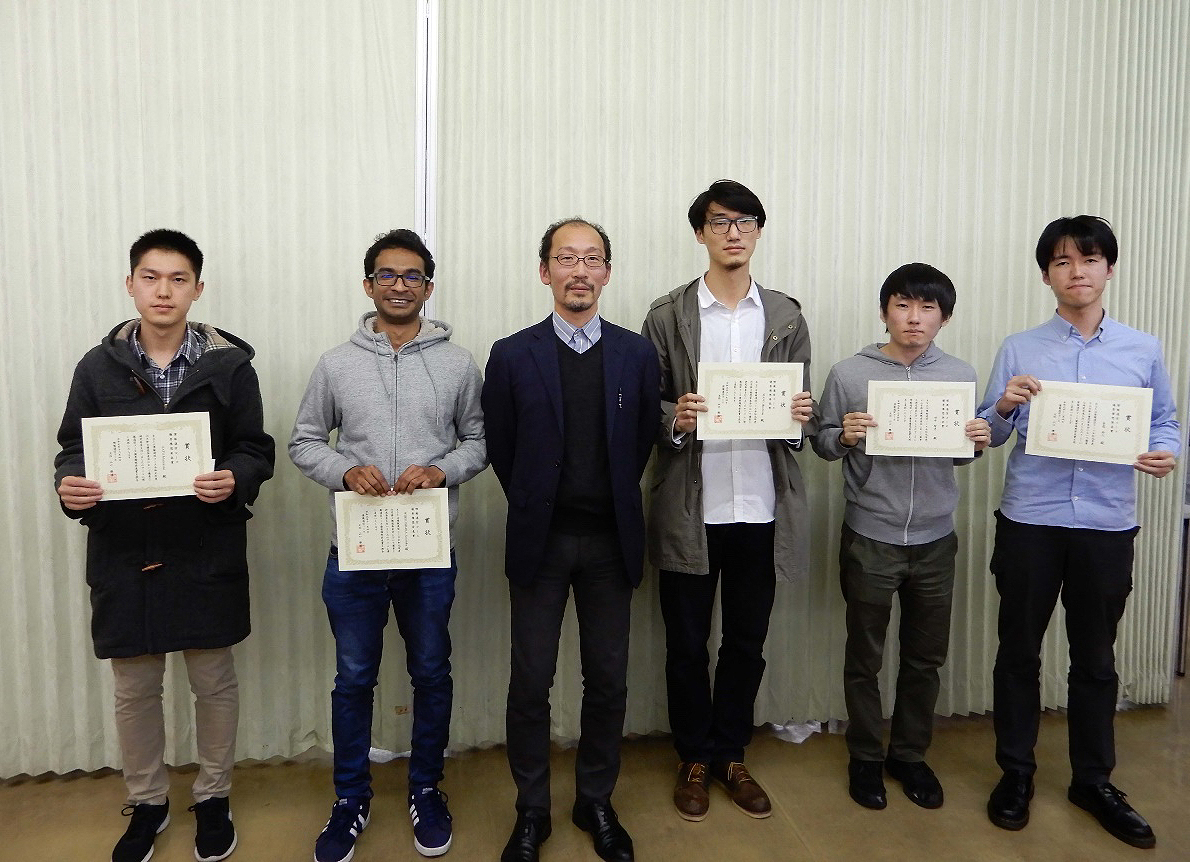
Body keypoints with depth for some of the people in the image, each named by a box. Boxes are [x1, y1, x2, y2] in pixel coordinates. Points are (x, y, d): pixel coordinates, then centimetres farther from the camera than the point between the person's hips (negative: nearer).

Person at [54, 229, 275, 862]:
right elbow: (72, 451, 7)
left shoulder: (230, 365, -3)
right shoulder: (97, 367, 3)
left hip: (208, 555, -1)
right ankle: (147, 803, 37)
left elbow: (256, 450, -1)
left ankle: (213, 798, 34)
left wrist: (234, 480, -23)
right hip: (123, 554, 2)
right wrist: (70, 486, -15)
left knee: (214, 683, 12)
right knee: (134, 689, 15)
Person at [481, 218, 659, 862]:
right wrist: (535, 507, 6)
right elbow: (500, 451, 3)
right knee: (531, 681, 7)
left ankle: (596, 802, 32)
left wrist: (612, 505, 6)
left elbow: (641, 445, 7)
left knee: (608, 680, 11)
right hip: (540, 541, -1)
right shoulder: (513, 355, -2)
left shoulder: (637, 354, 2)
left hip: (611, 542, 2)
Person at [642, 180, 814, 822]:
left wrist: (801, 417, -13)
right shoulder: (668, 315, 1)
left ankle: (731, 755, 33)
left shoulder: (786, 315, 8)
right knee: (687, 643, 10)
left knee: (747, 641, 14)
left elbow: (801, 404, 10)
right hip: (689, 507, -2)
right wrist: (675, 419, -21)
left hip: (763, 505, 2)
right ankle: (694, 758, 30)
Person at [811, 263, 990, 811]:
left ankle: (909, 753, 37)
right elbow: (822, 443, -1)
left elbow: (961, 454, 11)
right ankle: (865, 756, 32)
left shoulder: (960, 376, 1)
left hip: (935, 540, 3)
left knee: (925, 657, 16)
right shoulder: (849, 374, -7)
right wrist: (843, 437, -22)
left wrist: (978, 443, -11)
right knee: (864, 657, 12)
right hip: (869, 539, -2)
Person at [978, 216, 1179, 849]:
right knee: (1019, 652, 9)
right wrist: (1004, 406, -19)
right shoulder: (1018, 349, 2)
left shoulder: (1143, 351, 6)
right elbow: (989, 436, 2)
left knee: (1095, 658, 13)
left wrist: (1166, 453, -14)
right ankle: (1016, 773, 26)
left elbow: (1165, 423, 8)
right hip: (1029, 521, -1)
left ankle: (1093, 780, 30)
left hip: (1107, 525, 1)